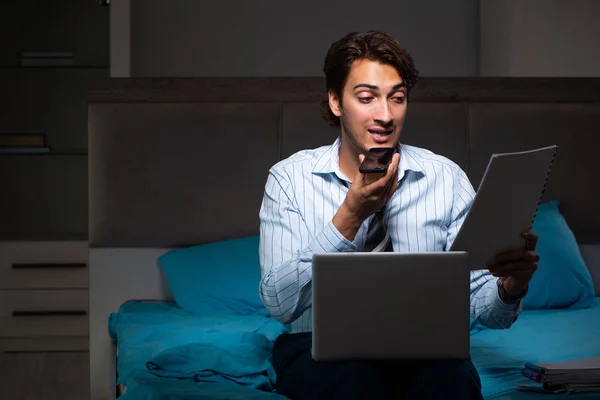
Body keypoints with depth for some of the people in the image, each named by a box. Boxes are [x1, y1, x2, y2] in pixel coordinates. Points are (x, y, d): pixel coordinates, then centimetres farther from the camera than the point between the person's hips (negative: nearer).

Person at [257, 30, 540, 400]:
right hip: (322, 345, -1)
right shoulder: (289, 178, 2)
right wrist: (351, 215, -17)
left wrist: (510, 288, -24)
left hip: (422, 344, 1)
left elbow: (482, 304, 1)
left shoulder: (447, 178, 6)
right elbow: (280, 304, -9)